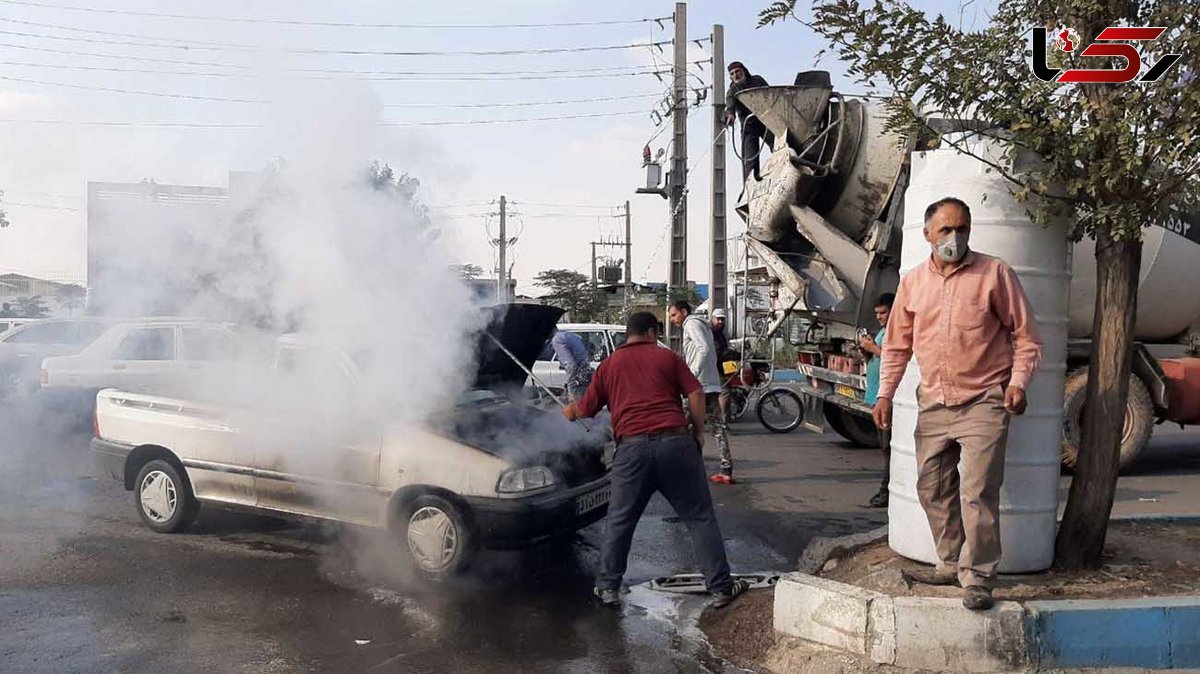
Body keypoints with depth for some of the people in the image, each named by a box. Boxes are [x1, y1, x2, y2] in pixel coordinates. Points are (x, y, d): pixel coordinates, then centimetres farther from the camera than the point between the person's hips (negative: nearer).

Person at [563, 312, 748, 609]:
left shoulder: (609, 365, 16)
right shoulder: (667, 357, 13)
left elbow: (584, 409, 24)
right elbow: (696, 393, 2)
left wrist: (568, 412, 45)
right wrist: (699, 431, 14)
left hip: (632, 447, 1)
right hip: (675, 442, -1)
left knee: (619, 522, 15)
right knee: (700, 517, 9)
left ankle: (608, 588, 18)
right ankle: (721, 587, 11)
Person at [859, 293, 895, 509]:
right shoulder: (883, 331, 19)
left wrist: (874, 349, -16)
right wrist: (867, 349, 6)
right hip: (878, 395, 10)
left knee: (888, 445, -8)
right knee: (885, 444, 12)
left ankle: (888, 490, -5)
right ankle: (888, 488, 18)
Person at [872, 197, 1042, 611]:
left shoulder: (994, 273, -3)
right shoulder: (912, 282, 8)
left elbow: (1026, 337, 0)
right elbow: (897, 345, 14)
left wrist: (1017, 382, -13)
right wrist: (885, 394, 7)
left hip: (983, 402, -5)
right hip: (933, 404, 5)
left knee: (978, 492, -8)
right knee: (933, 490, 10)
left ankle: (977, 577, 3)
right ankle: (952, 564, 25)